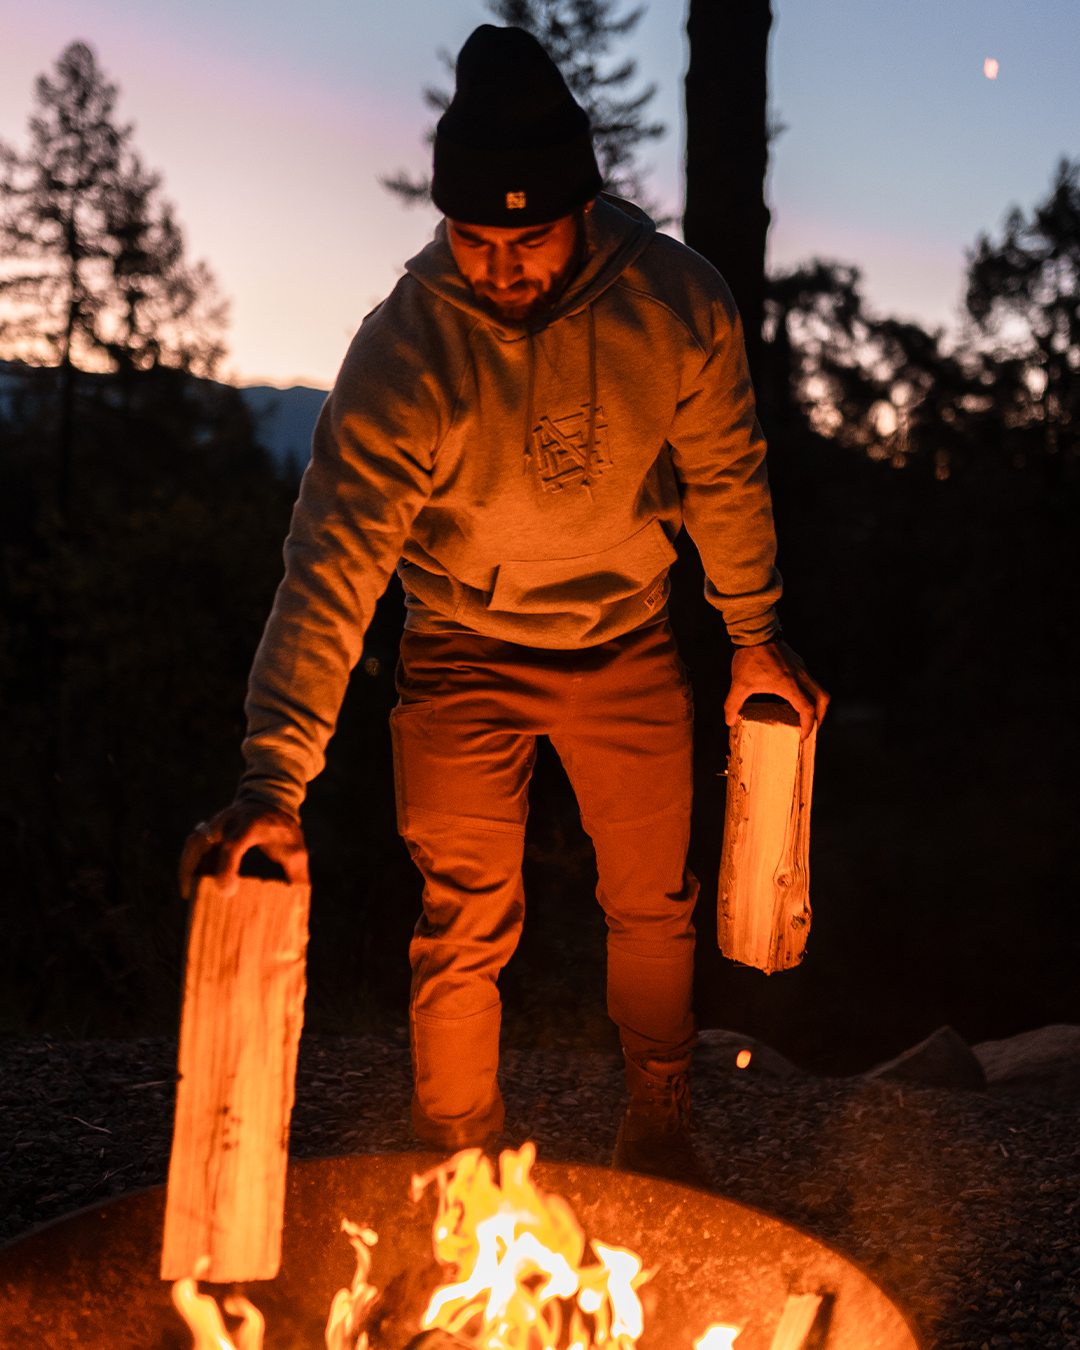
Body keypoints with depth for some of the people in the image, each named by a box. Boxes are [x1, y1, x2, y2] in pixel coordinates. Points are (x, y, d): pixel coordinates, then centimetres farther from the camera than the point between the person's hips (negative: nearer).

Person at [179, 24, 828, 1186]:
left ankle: (658, 1114, 40)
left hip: (629, 644, 3)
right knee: (465, 927, 2)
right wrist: (273, 777, -40)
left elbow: (724, 472, -1)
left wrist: (755, 631, 6)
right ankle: (458, 1169, 25)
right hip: (466, 654, -2)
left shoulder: (677, 302, -19)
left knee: (653, 900, 15)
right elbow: (331, 564, -32)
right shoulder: (405, 349, -27)